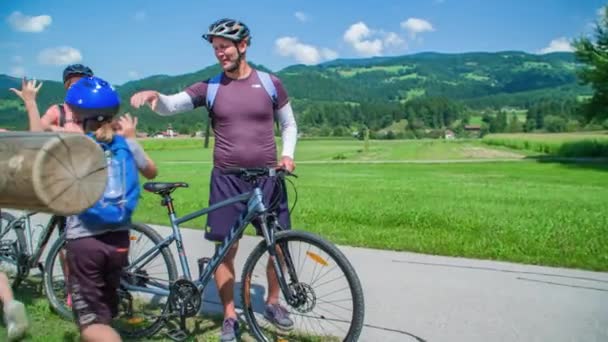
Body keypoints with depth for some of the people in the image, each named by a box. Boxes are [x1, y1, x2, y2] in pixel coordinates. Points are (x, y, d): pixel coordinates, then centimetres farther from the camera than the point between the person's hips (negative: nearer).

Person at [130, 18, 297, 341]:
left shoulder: (270, 83, 3)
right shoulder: (209, 88, 2)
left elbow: (289, 124, 13)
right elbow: (170, 105, -9)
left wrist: (287, 154, -4)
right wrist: (153, 95, -31)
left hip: (268, 177, 1)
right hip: (226, 179, 0)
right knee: (226, 248, 3)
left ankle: (272, 302, 31)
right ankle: (230, 315, 19)